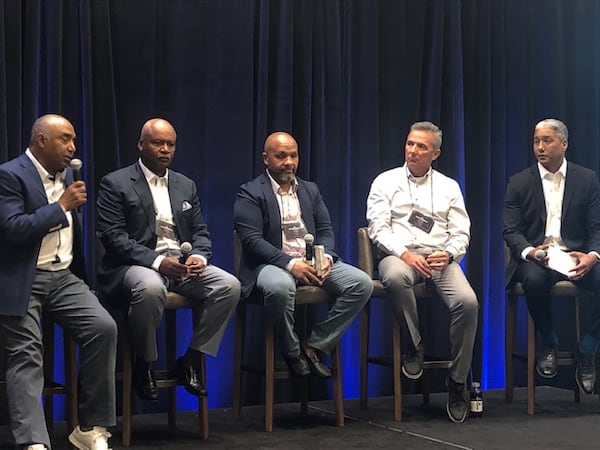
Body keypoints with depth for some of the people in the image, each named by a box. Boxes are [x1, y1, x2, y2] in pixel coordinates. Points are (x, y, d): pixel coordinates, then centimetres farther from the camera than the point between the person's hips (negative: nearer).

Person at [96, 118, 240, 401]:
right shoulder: (115, 184, 0)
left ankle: (191, 361, -7)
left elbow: (200, 232, 17)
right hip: (136, 265, -5)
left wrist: (199, 256, -8)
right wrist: (157, 261, -21)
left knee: (229, 285, -20)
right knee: (150, 288, -40)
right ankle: (144, 365, -15)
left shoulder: (186, 185, 18)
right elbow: (112, 236, -10)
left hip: (183, 264, 6)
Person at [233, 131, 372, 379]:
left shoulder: (310, 190, 19)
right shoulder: (249, 193, -1)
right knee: (279, 286, -41)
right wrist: (290, 263, -24)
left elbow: (325, 230, 15)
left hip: (313, 262, 6)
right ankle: (292, 352, -13)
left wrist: (326, 257, -9)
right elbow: (251, 240, -12)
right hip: (271, 264, -5)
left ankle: (315, 345, -7)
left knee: (362, 283, -16)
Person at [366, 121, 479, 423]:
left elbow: (461, 233, 11)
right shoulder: (385, 182, 10)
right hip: (399, 254, -2)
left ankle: (457, 382, -12)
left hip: (440, 258, 2)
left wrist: (448, 254, -12)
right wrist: (405, 254, -16)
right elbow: (378, 228, 0)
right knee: (395, 277, -41)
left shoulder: (449, 187, 17)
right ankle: (415, 347, -17)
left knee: (467, 301, -28)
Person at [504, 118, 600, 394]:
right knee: (534, 280, -37)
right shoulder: (519, 182, 7)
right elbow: (511, 231, 2)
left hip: (575, 256, 1)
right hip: (534, 257, -1)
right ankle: (549, 343, -7)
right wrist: (531, 252, -20)